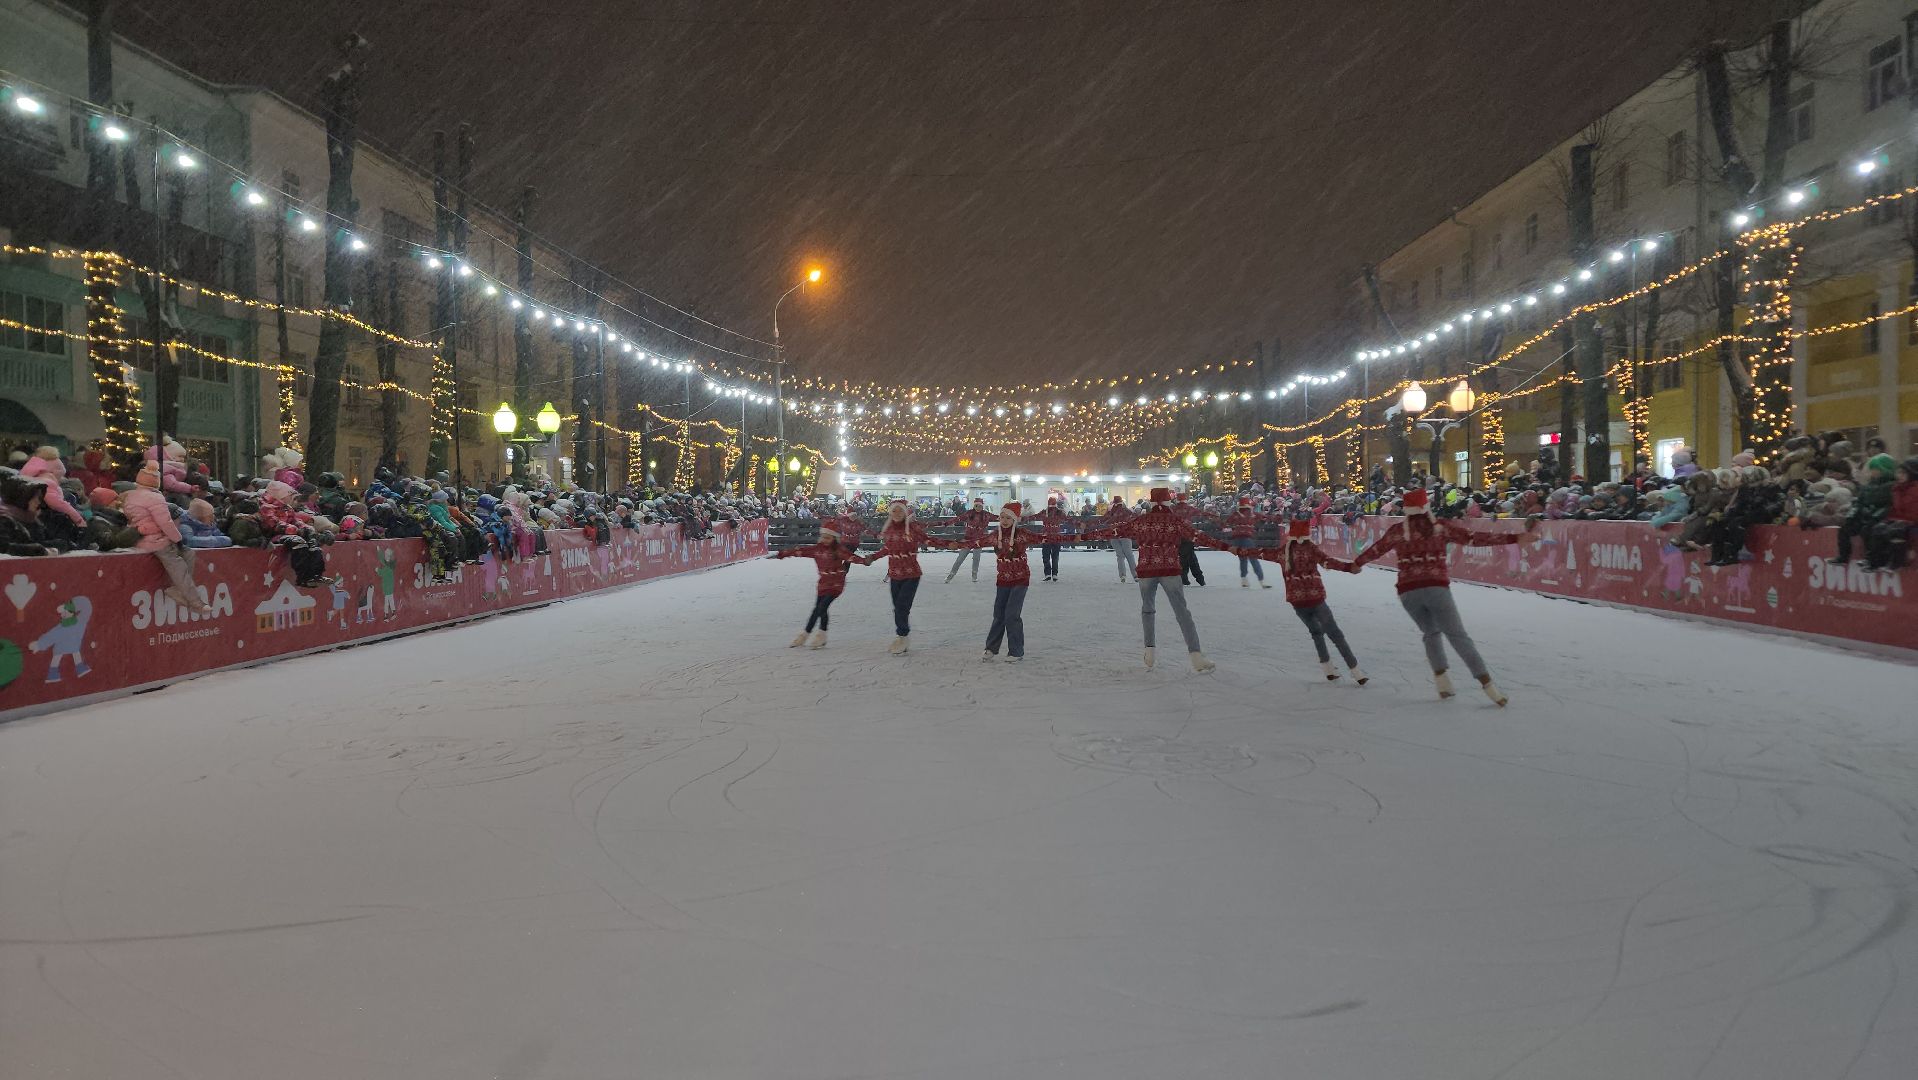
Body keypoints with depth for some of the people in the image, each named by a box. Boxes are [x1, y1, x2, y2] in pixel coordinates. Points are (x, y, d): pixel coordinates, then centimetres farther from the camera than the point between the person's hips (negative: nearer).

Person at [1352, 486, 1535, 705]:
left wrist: (1356, 563, 37)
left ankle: (1442, 679, 8)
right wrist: (1514, 538, 3)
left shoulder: (1398, 530, 6)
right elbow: (1475, 538, 0)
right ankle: (1487, 683, -11)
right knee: (1458, 635, -1)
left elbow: (1376, 550, 19)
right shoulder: (1443, 527, 3)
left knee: (1431, 633, 22)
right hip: (1436, 588, -1)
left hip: (1408, 592, 2)